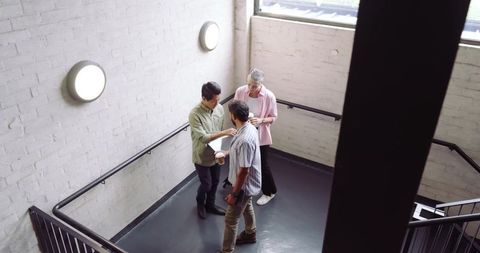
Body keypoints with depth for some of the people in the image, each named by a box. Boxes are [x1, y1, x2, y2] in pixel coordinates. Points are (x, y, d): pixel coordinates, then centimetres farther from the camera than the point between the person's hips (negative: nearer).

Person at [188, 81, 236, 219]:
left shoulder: (219, 108, -7)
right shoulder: (195, 114, -27)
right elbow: (203, 138, -31)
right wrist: (224, 133, -37)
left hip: (216, 154, 6)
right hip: (202, 157, -6)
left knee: (215, 182, 20)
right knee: (206, 185, 10)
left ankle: (210, 205, 44)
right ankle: (200, 203, 41)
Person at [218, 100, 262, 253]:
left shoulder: (245, 140, -36)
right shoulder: (249, 127, -5)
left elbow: (244, 171, -30)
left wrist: (234, 194, -21)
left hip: (245, 185, -10)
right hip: (248, 183, 10)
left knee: (230, 220, 6)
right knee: (247, 208, 31)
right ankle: (250, 234, 54)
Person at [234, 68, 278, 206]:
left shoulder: (269, 96, -20)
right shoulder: (240, 91, -13)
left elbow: (273, 117, -8)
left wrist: (261, 120, -28)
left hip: (261, 136, -3)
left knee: (262, 165, 9)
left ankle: (269, 192, 34)